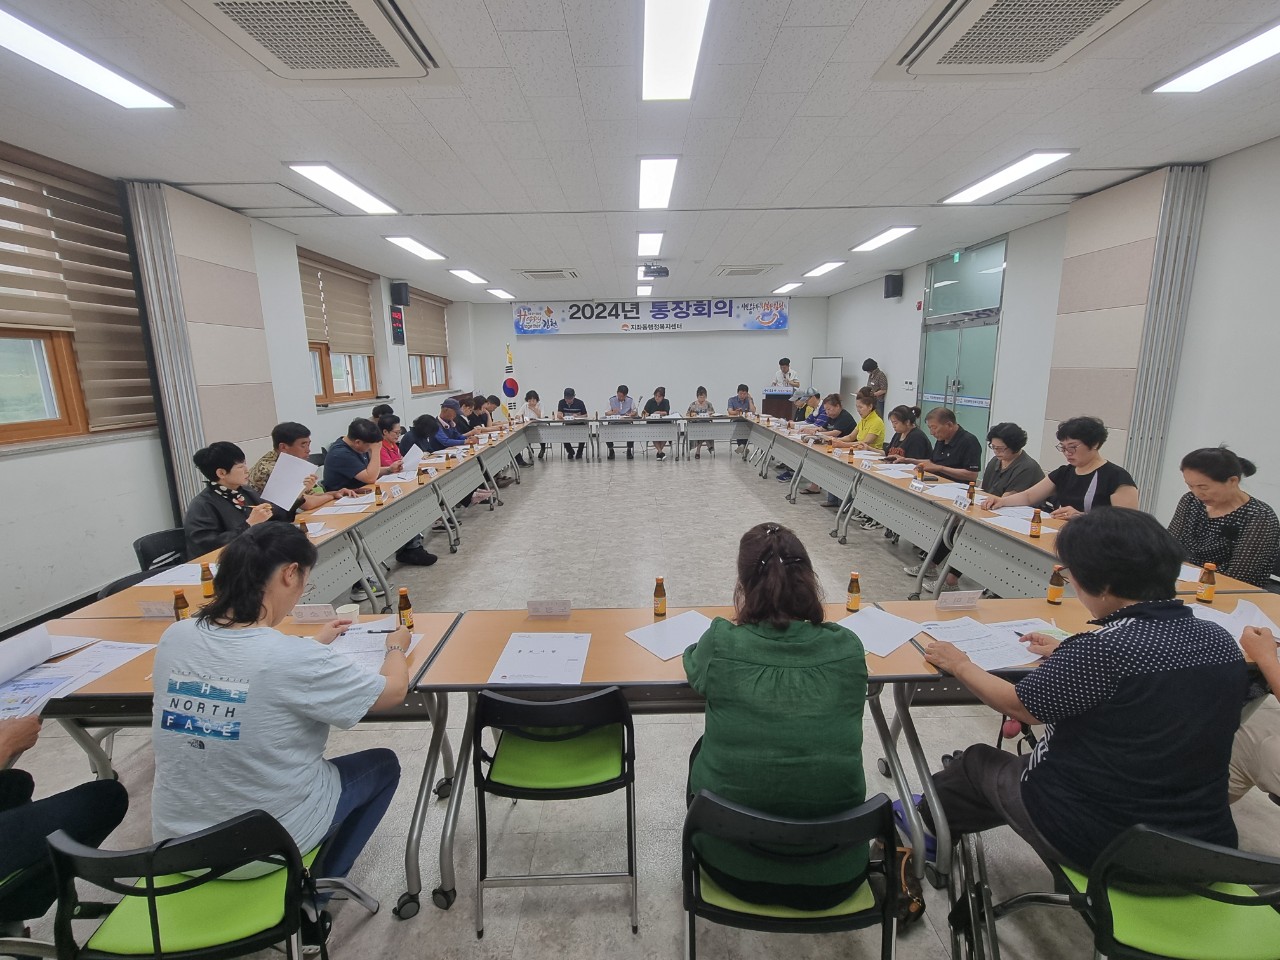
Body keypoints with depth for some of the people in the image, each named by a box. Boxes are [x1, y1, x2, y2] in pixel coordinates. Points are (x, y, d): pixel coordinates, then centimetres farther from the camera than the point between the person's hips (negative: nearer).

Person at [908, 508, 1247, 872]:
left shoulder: (1102, 651, -28)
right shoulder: (1223, 642, -8)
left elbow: (1018, 706, -13)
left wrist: (960, 665, 2)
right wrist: (1068, 655, 20)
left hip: (1098, 845, -6)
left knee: (977, 763, 20)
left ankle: (926, 822, 46)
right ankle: (935, 816, 46)